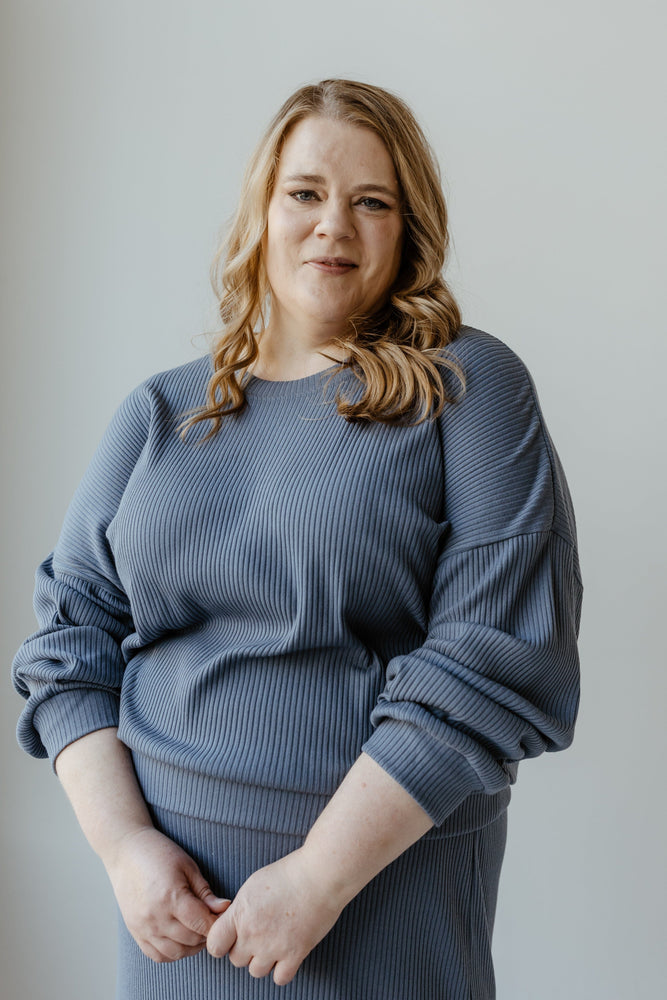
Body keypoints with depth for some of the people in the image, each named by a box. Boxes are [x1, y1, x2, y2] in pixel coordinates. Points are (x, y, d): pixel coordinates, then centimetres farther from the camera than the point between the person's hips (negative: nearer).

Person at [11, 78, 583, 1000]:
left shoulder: (469, 388, -7)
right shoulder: (159, 414, 5)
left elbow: (500, 657, -15)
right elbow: (70, 639, 5)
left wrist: (320, 874, -17)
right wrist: (126, 844, -8)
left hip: (389, 864, -3)